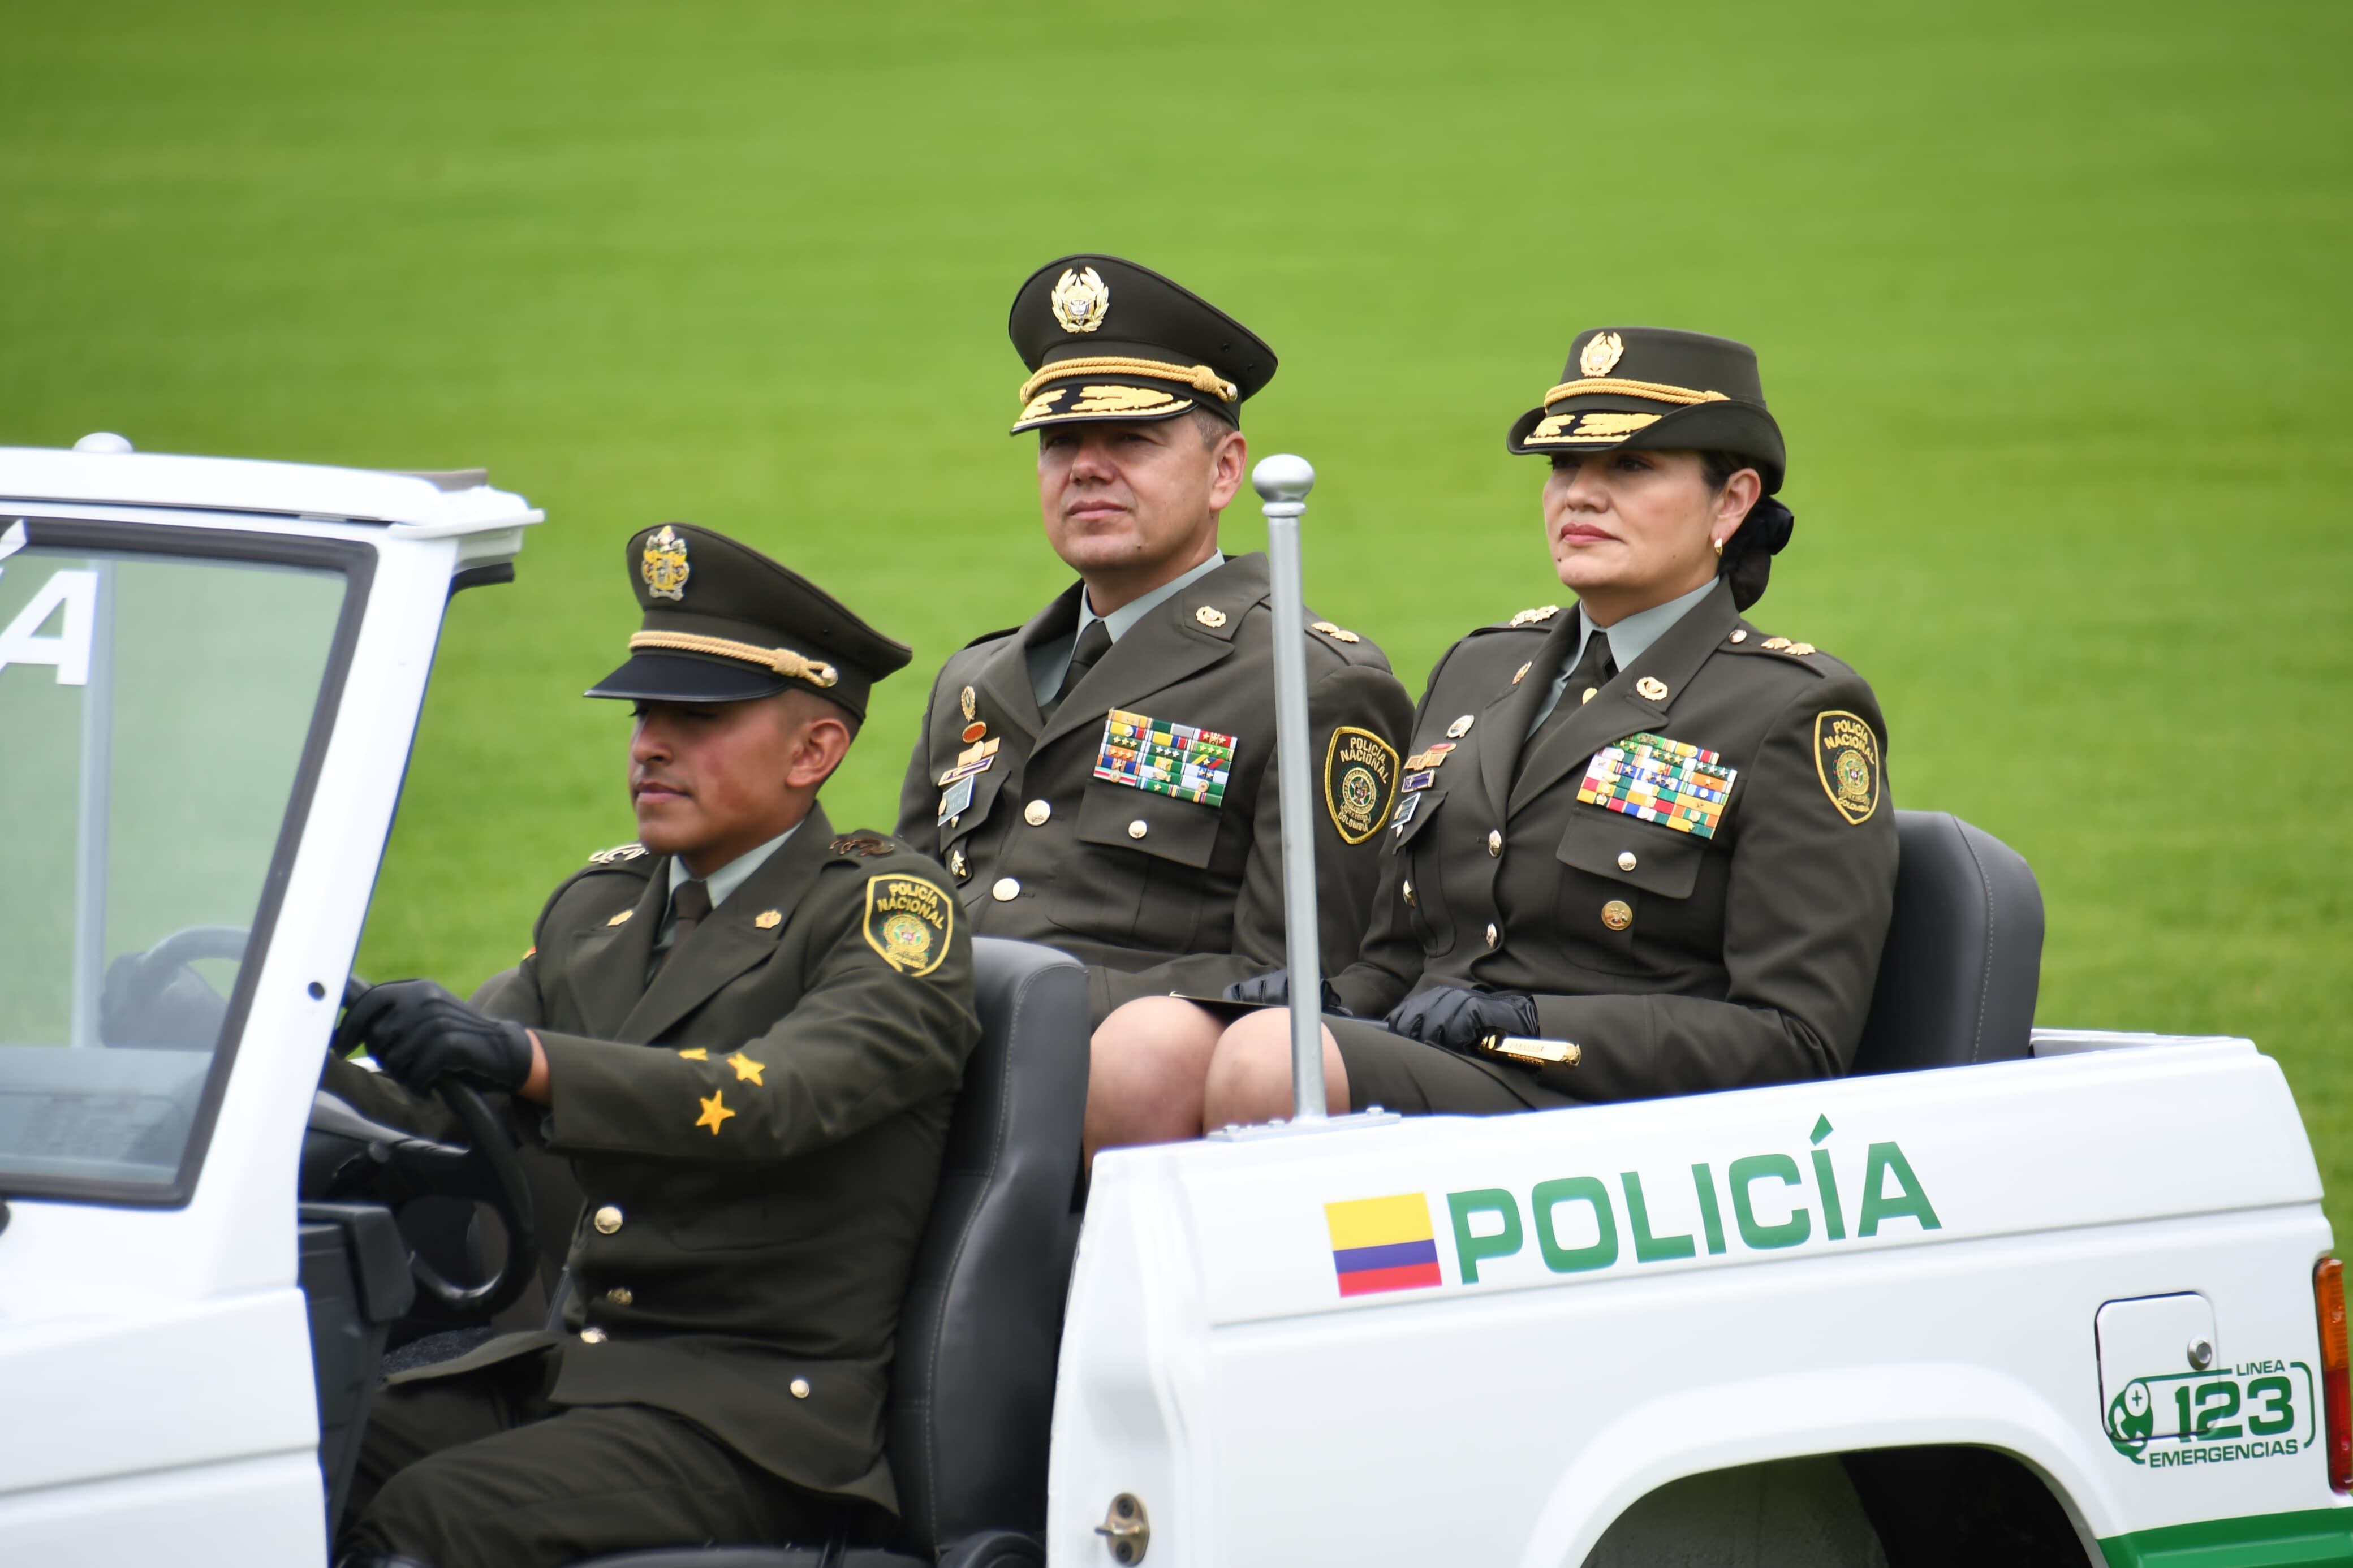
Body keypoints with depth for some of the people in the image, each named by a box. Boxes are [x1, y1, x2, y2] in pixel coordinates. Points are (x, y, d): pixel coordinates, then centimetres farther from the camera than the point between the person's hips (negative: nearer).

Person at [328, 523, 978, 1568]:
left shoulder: (889, 908, -4)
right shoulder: (596, 909, 19)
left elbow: (773, 1100, -23)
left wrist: (522, 1059, -37)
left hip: (758, 1412, -7)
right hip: (562, 1366, 7)